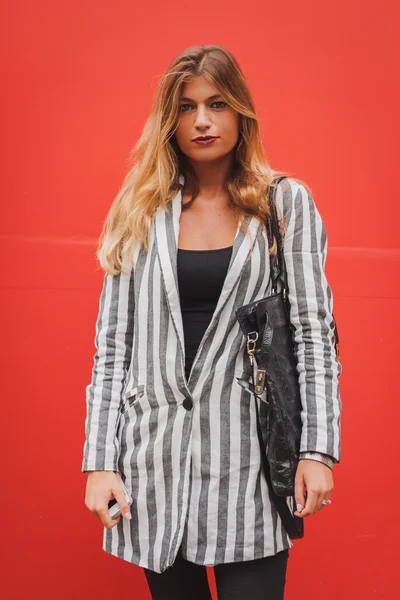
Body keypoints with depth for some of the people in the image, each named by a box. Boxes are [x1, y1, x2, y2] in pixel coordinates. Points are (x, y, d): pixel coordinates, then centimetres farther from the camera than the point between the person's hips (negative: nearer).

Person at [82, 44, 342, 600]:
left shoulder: (287, 205, 4)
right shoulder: (140, 214, 7)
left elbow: (313, 331, 0)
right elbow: (112, 346, 6)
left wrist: (318, 449, -9)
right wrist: (99, 462, -1)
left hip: (250, 450, -2)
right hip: (156, 450, 2)